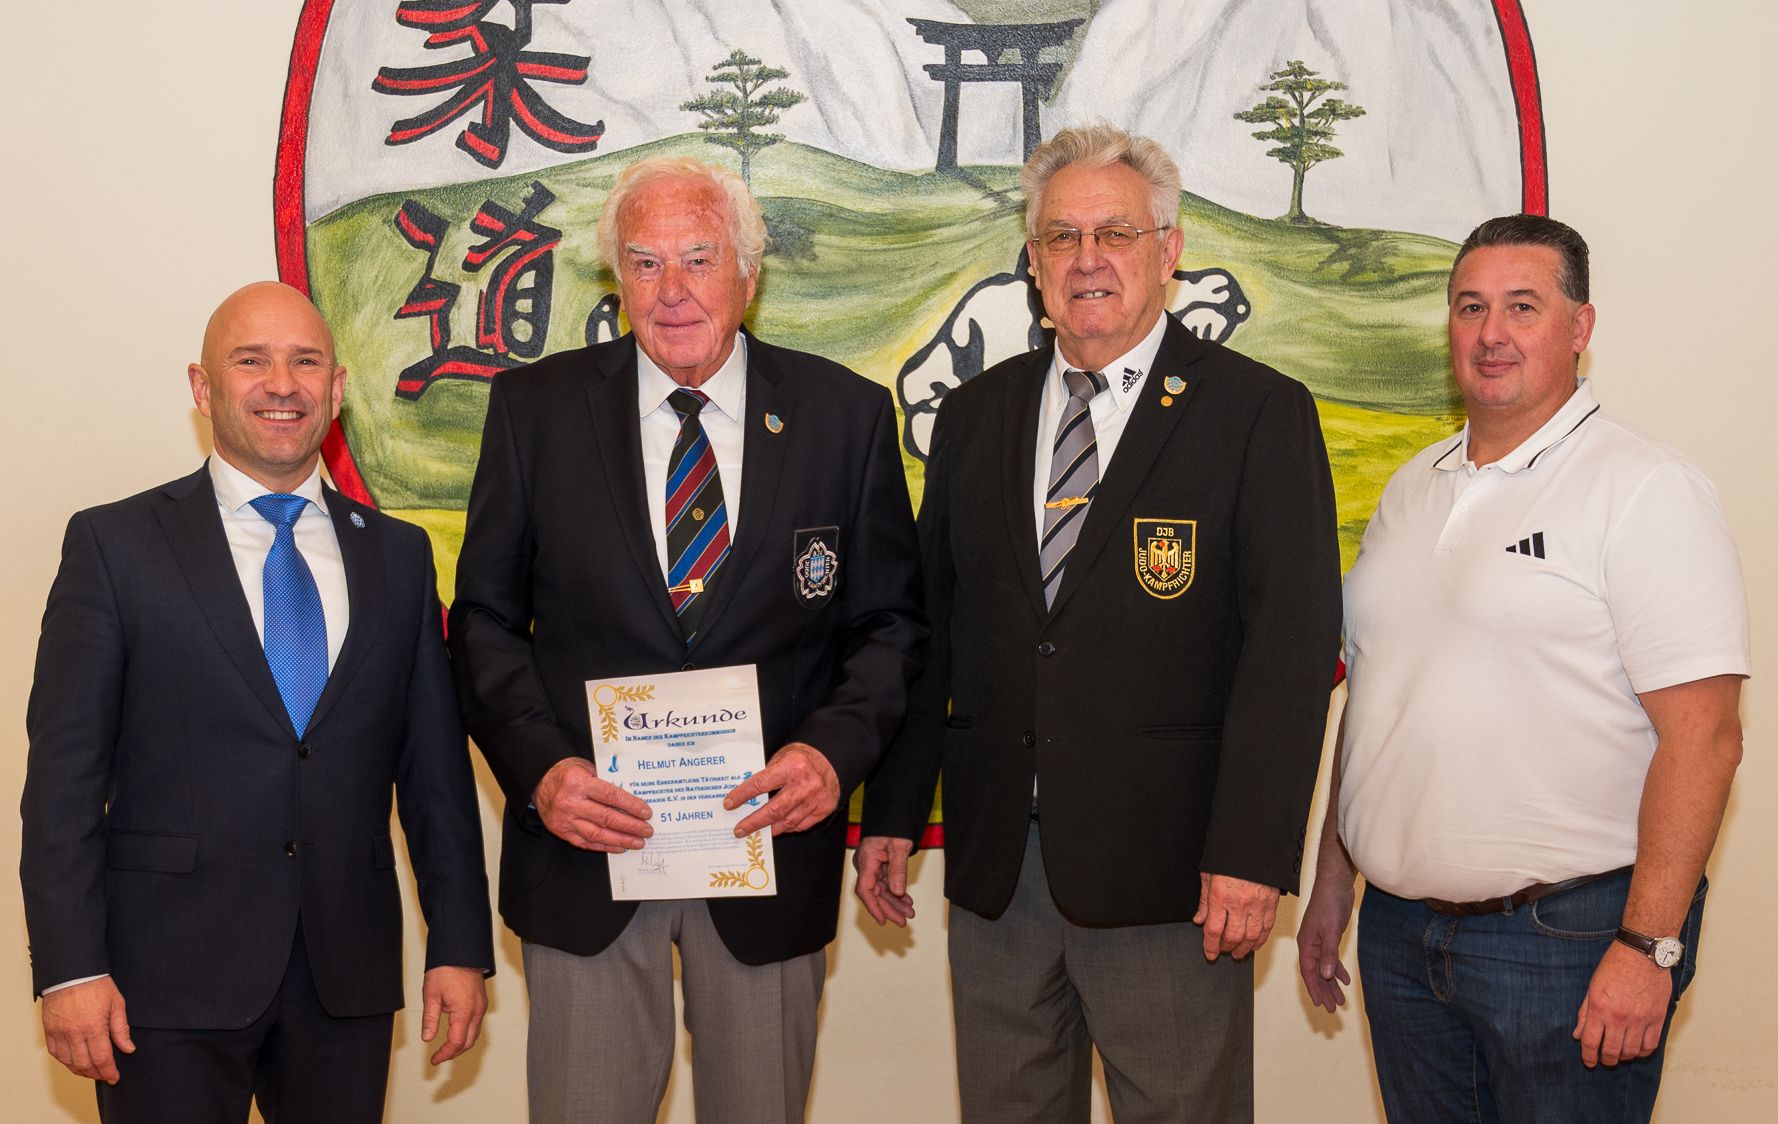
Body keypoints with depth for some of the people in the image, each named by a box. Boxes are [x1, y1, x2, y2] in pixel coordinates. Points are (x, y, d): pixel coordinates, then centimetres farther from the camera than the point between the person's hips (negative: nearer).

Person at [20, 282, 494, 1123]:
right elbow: (64, 769, -3)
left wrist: (459, 944, 6)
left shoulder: (397, 554, 10)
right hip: (170, 980, -3)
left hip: (349, 976, 3)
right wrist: (70, 968, -9)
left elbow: (435, 763, 9)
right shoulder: (114, 543, 0)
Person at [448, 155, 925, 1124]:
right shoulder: (536, 408, 0)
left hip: (771, 835, 1)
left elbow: (890, 619, 4)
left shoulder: (846, 414, -1)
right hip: (585, 838, 0)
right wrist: (538, 765, -12)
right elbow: (486, 616, 3)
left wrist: (836, 750, -14)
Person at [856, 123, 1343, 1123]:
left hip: (1164, 874, -4)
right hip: (993, 863, 4)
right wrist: (894, 814, 9)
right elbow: (930, 621, 12)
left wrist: (1252, 852, -16)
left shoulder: (1261, 414, -4)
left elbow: (1293, 641, -10)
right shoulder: (977, 415, 11)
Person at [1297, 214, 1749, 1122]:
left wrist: (1649, 946, -19)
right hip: (1398, 929, 6)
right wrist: (1331, 883, 16)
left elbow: (1703, 735, -15)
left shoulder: (1646, 490, -9)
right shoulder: (1411, 489, 12)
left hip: (1567, 936, -6)